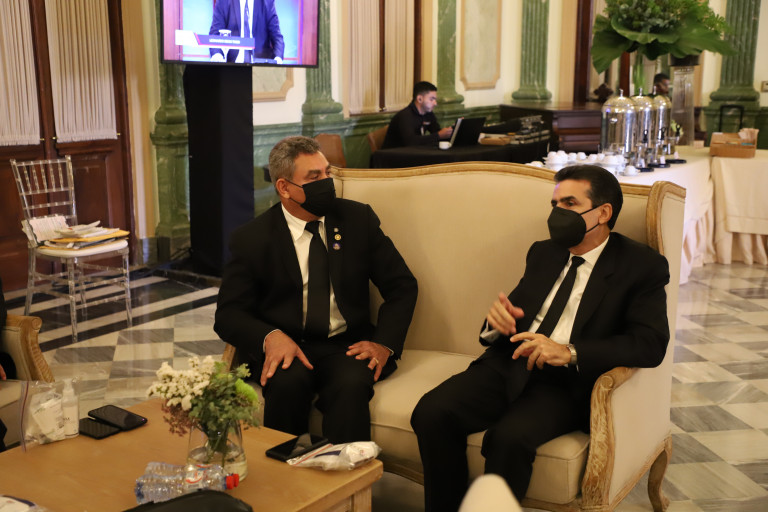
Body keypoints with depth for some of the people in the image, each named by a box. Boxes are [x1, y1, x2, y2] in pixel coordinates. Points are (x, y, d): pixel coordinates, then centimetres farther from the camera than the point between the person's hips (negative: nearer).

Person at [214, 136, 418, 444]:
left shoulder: (358, 218, 7)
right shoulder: (252, 238, 2)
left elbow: (401, 285, 8)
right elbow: (228, 314, 0)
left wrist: (385, 343, -9)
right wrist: (269, 336, -22)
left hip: (347, 347, 1)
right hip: (287, 348, 0)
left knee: (352, 383, -32)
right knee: (289, 381, -33)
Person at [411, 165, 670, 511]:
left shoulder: (642, 266, 1)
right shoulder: (543, 253, 19)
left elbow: (651, 343, -12)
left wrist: (570, 352, -24)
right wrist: (497, 322, -6)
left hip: (566, 382, -5)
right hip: (509, 366, 5)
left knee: (511, 436, -34)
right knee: (431, 412, -21)